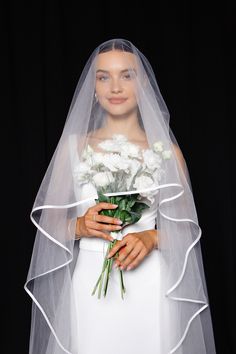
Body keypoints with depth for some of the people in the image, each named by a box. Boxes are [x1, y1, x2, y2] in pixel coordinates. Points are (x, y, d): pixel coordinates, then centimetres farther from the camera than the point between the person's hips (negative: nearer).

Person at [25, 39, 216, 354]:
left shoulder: (167, 150, 2)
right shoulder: (74, 145, 4)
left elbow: (186, 226, 5)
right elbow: (50, 221, 6)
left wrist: (152, 237, -14)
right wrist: (79, 226, -14)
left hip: (152, 287, 0)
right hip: (89, 286, 0)